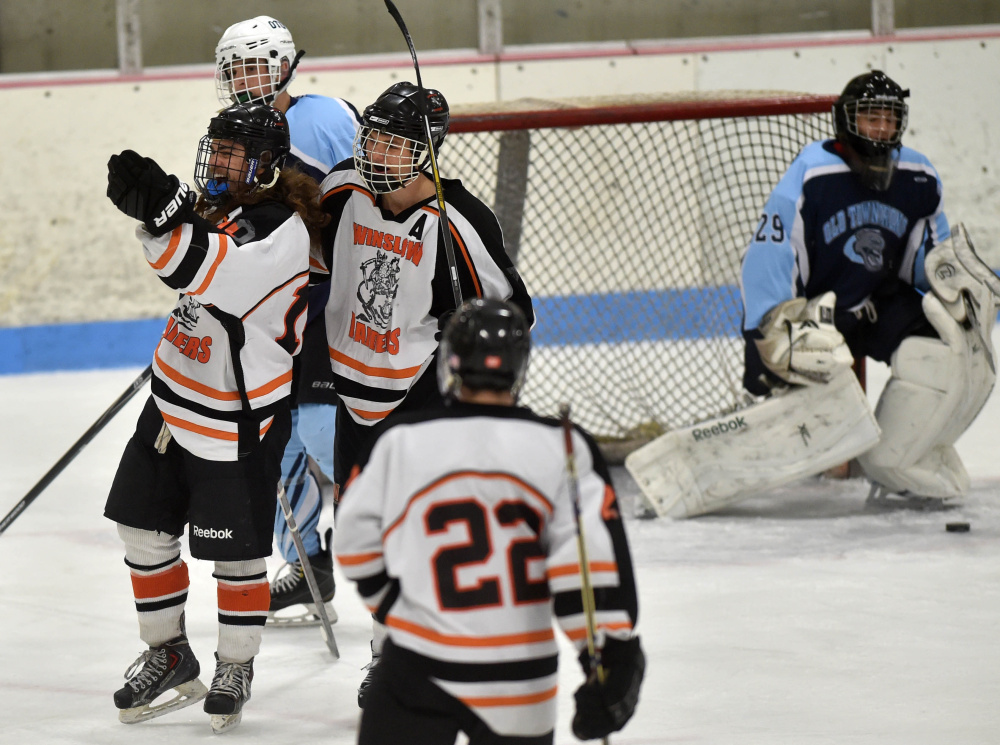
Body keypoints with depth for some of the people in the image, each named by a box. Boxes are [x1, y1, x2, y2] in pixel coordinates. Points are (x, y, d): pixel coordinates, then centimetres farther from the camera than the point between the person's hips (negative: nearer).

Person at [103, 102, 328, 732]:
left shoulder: (281, 231, -23)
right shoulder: (219, 207, 4)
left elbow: (212, 274, -40)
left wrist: (164, 213, -51)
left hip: (237, 421, -8)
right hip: (176, 400, 9)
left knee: (237, 556, 2)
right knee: (145, 532, 11)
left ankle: (237, 667, 22)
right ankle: (169, 655, 27)